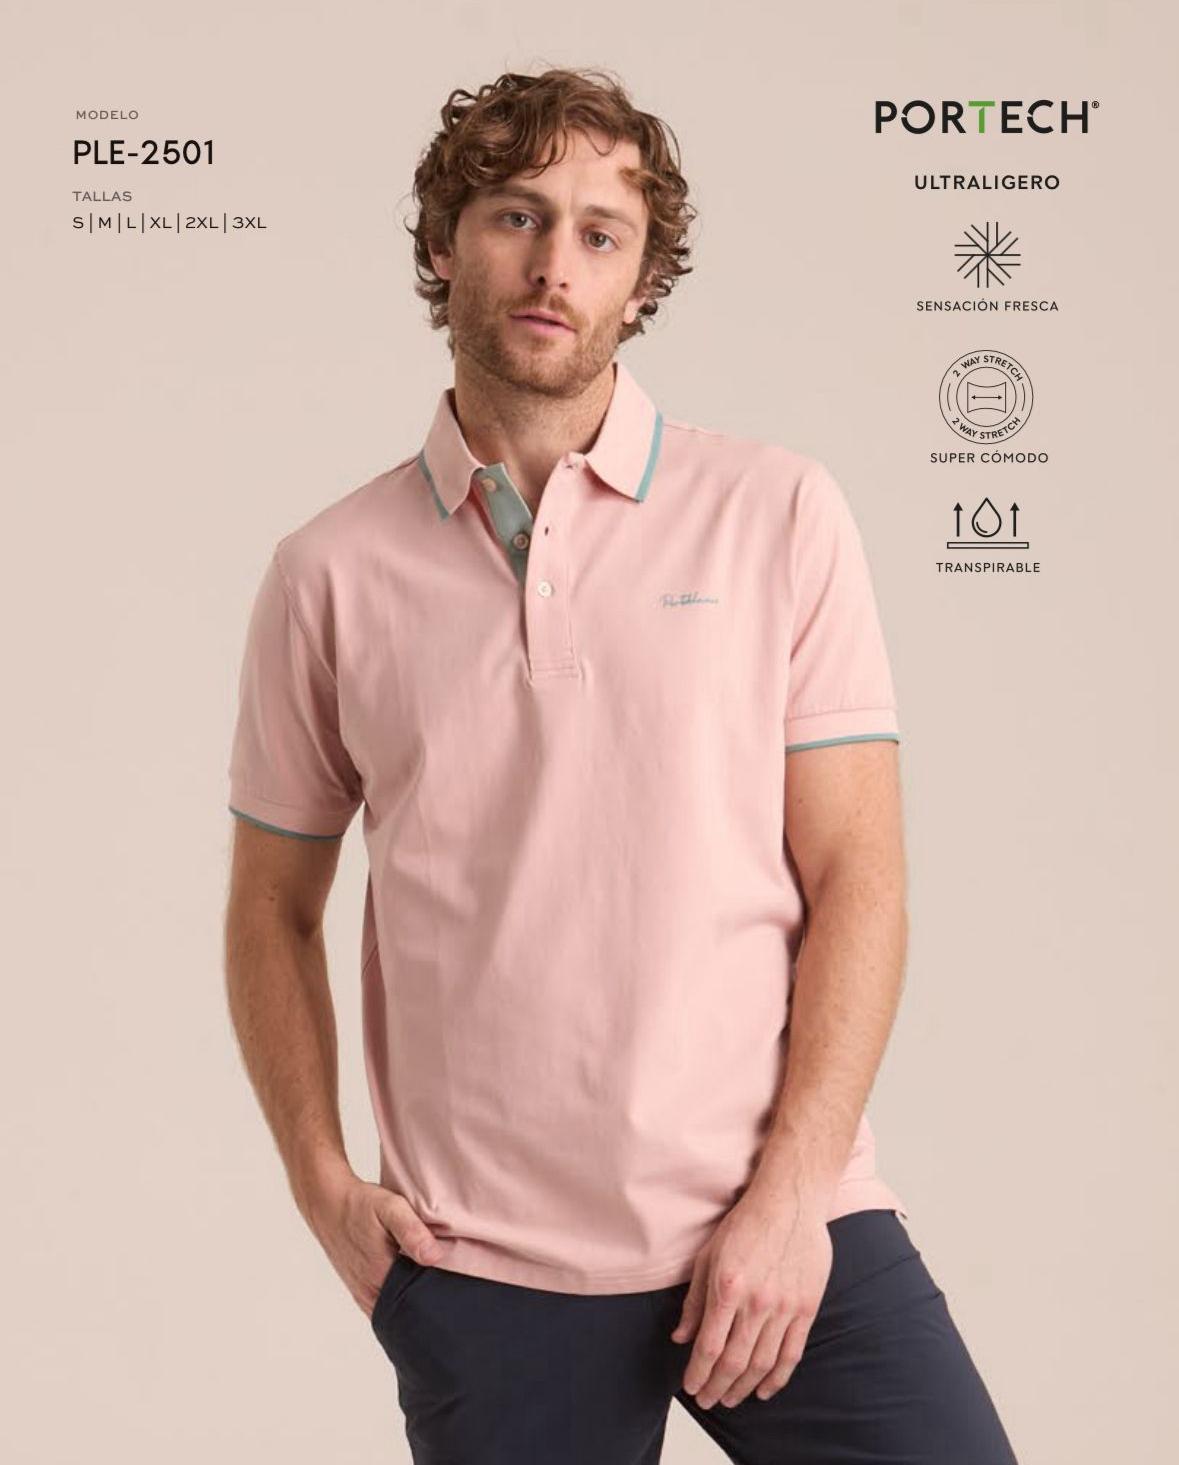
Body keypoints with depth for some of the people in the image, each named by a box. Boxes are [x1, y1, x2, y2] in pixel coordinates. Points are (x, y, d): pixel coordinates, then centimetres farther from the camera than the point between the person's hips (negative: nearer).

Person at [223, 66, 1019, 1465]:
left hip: (785, 1231, 0)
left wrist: (790, 1192, -9)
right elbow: (273, 906, 12)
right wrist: (320, 1179, 1)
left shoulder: (777, 511, 0)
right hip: (484, 1268, 1)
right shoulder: (329, 573, 3)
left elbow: (856, 877, -2)